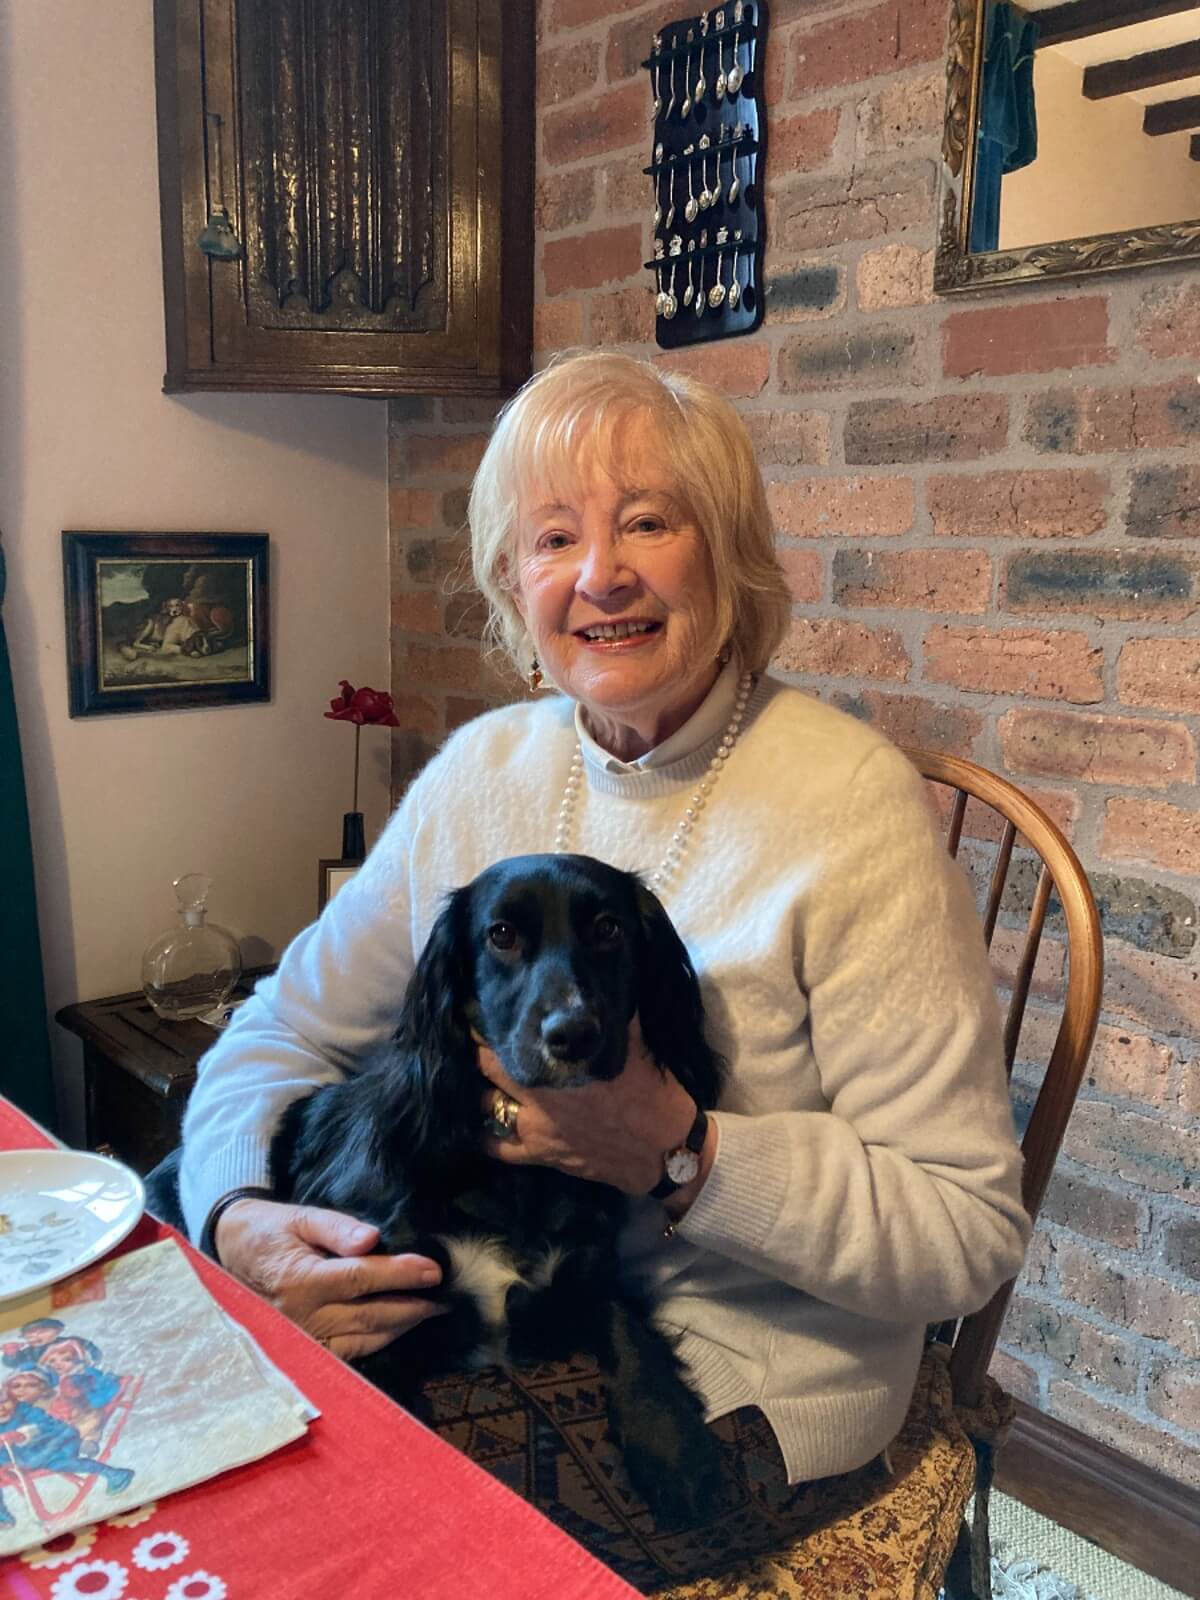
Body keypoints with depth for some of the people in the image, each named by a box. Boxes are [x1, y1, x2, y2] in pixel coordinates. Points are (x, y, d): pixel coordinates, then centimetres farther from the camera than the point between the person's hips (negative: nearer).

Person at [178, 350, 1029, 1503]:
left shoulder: (848, 804, -18)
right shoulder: (479, 772, -1)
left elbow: (969, 1233, -17)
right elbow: (285, 1030, 6)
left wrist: (679, 1153, -28)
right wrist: (243, 1215, -15)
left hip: (740, 1376, -5)